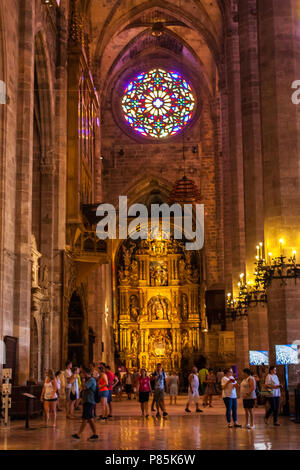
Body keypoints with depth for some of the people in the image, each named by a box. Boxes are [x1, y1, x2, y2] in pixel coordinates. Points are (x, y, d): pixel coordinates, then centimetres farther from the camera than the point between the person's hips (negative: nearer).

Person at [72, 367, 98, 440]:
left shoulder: (91, 380, -13)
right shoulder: (88, 380, 19)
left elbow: (84, 387, -25)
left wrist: (83, 381, -10)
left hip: (89, 402, -10)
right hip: (86, 402, 10)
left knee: (85, 418, -8)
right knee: (90, 419, 10)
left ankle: (79, 435, -8)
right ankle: (95, 434, 13)